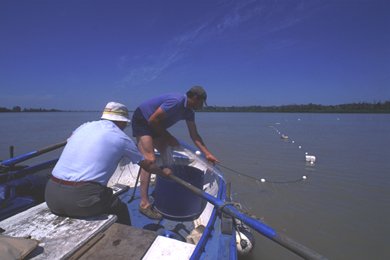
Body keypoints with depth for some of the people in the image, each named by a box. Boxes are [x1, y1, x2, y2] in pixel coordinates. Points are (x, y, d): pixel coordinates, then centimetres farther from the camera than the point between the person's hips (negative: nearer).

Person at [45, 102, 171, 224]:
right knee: (121, 209, 22)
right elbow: (147, 165, 14)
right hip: (82, 199, -5)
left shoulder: (84, 126, 12)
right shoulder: (122, 138, 2)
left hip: (51, 195, 6)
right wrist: (163, 172, 33)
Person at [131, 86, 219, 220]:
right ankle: (144, 203, -16)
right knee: (150, 159, -20)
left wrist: (207, 154, 0)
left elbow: (194, 135, 3)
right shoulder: (176, 101, -27)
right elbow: (152, 120, -26)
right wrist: (167, 136, -15)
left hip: (155, 126, 10)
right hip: (141, 121, -10)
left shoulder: (189, 112, 1)